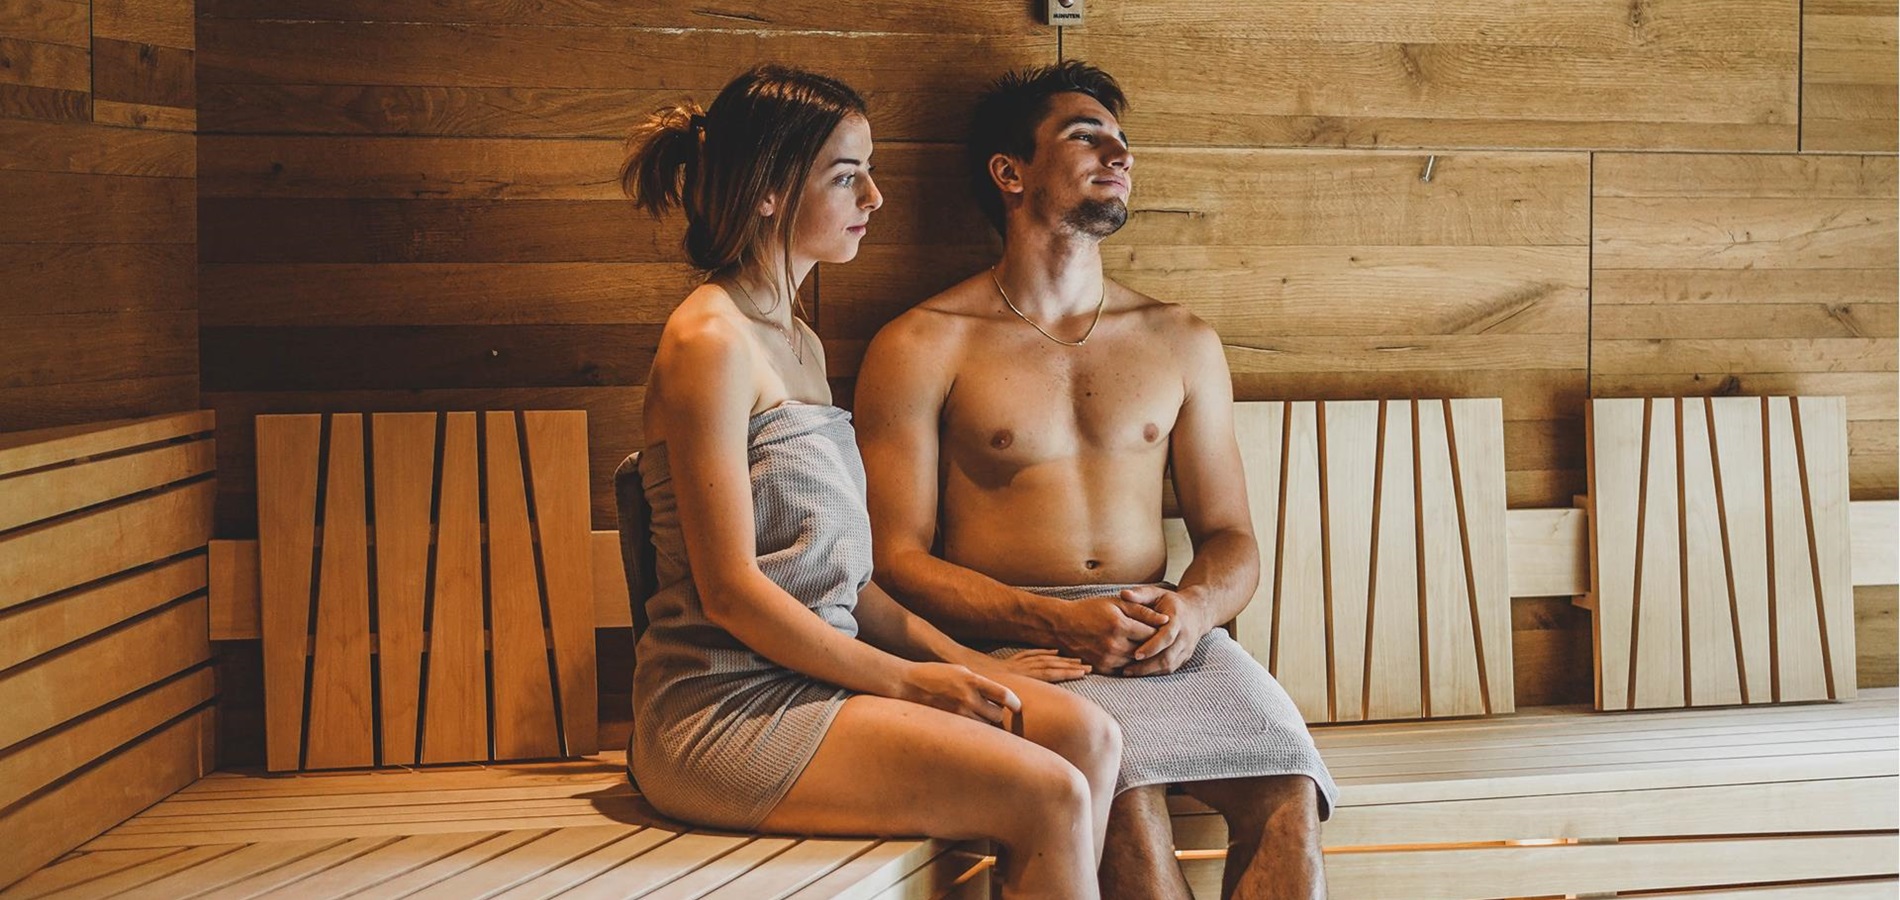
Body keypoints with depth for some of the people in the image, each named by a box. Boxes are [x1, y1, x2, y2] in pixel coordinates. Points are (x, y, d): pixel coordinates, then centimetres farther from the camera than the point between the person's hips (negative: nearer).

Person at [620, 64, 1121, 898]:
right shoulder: (709, 343, -11)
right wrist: (902, 680, -12)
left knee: (1085, 734, -7)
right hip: (726, 711, -9)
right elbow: (731, 590, -16)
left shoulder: (801, 345, 19)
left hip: (815, 676, 9)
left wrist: (966, 663, 7)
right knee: (1049, 798, -18)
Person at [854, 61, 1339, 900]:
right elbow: (897, 557, -2)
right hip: (1014, 639, -3)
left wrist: (1192, 609, -8)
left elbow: (1231, 539, 17)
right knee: (1129, 805, -34)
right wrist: (1063, 621, -16)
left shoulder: (1181, 342, 18)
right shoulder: (922, 348, 5)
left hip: (1170, 634, 4)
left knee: (1288, 797, -26)